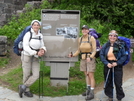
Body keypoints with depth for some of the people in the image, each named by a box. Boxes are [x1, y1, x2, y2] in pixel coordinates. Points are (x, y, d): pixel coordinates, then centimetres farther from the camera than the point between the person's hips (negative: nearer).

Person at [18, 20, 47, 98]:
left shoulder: (40, 35, 3)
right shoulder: (28, 34, -14)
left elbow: (42, 46, 7)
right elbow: (26, 47, -20)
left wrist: (42, 50, -18)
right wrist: (36, 53, -26)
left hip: (35, 58, 5)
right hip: (27, 56, -5)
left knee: (36, 75, -4)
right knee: (27, 75, 5)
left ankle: (23, 87, 15)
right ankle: (26, 90, 28)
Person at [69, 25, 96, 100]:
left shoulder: (92, 38, -10)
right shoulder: (80, 39, 5)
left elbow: (94, 50, -12)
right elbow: (79, 50, 11)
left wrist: (90, 57, -27)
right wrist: (73, 55, -4)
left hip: (90, 59, -5)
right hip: (83, 59, 6)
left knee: (91, 75, -5)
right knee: (86, 75, 13)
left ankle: (92, 93, -1)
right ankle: (88, 90, 25)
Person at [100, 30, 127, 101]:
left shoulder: (120, 46, -6)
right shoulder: (105, 46, 2)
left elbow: (124, 56, -5)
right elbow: (101, 55, -1)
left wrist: (117, 63, -17)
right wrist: (107, 63, -15)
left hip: (117, 66, -3)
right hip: (107, 66, 3)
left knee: (118, 83, 1)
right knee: (108, 82, 12)